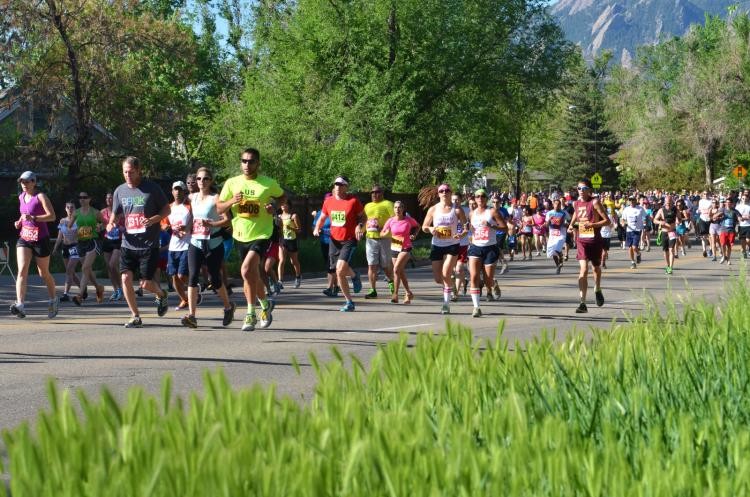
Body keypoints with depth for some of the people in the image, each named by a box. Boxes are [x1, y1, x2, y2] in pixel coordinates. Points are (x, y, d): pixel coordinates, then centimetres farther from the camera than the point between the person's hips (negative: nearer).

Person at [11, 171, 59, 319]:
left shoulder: (40, 197, -9)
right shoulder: (21, 197, 11)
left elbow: (52, 216, -17)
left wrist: (33, 218, -26)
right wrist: (19, 222, 9)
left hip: (40, 238, -5)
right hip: (24, 238, 5)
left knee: (44, 273, 9)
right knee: (22, 270, -15)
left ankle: (53, 300, 33)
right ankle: (20, 305, -26)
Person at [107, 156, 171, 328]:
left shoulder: (151, 188, -5)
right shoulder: (120, 191, 8)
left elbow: (166, 210, 1)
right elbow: (115, 213, 19)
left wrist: (153, 220, -18)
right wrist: (111, 223, -4)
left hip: (149, 244, -4)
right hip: (128, 243, 4)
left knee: (146, 283, -4)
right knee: (126, 278, -7)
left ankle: (161, 295, 32)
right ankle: (135, 316, 7)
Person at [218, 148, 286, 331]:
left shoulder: (268, 183, -5)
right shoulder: (232, 183, 1)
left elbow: (282, 196, 13)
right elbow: (219, 208, 4)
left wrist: (274, 206, -8)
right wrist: (232, 201, -16)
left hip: (261, 235, -5)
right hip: (240, 236, 5)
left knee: (247, 269, -24)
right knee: (252, 275, 16)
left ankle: (251, 314, -13)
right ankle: (265, 306, 40)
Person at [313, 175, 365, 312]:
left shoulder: (353, 201, -7)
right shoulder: (328, 201, 6)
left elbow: (363, 216, 3)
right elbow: (322, 218, 18)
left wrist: (360, 226, -16)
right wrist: (317, 228, -1)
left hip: (349, 240, -5)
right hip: (334, 240, 5)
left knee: (340, 270, -20)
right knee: (341, 270, 12)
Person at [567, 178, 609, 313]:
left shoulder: (594, 202, -10)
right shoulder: (576, 203, 5)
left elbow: (607, 221, -11)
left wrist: (592, 224, -23)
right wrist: (571, 225, 9)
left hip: (594, 240, -2)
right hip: (581, 240, 2)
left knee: (596, 268, 19)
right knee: (583, 270, -13)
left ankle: (597, 290, 50)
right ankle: (583, 303, -18)